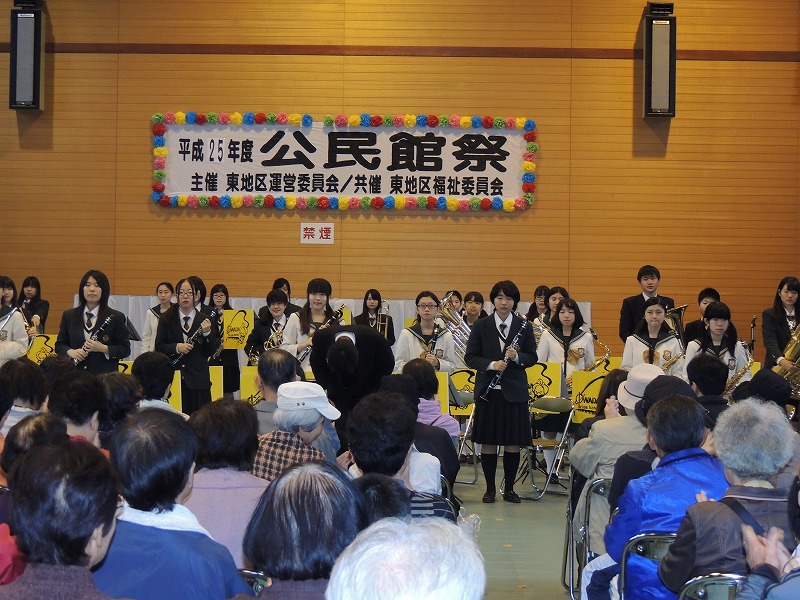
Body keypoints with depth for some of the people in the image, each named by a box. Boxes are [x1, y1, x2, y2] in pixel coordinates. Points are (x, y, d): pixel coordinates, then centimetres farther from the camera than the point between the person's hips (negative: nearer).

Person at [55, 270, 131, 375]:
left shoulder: (116, 317, 2)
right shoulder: (69, 316, 10)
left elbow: (125, 350, 1)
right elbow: (59, 345, 13)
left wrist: (104, 349, -15)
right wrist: (70, 352, -8)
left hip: (105, 376, -2)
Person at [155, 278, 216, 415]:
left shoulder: (204, 320, 6)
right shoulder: (166, 319, 8)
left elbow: (210, 352, 3)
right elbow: (159, 347, 4)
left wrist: (207, 333, -13)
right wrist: (176, 347, -13)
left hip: (198, 378, 0)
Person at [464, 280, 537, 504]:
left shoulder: (524, 327, 4)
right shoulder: (481, 326, 2)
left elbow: (532, 357, 6)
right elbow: (470, 357, 1)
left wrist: (517, 357, -15)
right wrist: (491, 365, -16)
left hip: (515, 391, 1)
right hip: (488, 391, -1)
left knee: (514, 442, 3)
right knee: (488, 442, 3)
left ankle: (509, 488, 15)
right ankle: (490, 488, 15)